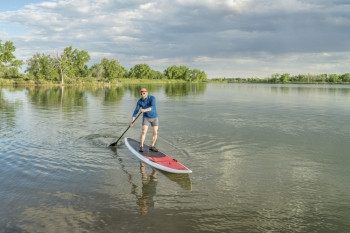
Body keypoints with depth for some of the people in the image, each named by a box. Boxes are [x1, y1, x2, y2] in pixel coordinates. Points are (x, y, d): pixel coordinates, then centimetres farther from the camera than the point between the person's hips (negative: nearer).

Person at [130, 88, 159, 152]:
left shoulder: (152, 98, -20)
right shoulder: (140, 101, -10)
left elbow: (153, 107, -35)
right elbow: (136, 111, -7)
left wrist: (145, 110, -50)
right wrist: (132, 120, -13)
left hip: (154, 118, 0)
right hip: (146, 118, 1)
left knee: (155, 133, -1)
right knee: (143, 132, -12)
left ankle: (152, 146, 14)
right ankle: (141, 147, -6)